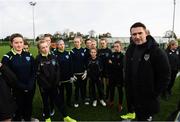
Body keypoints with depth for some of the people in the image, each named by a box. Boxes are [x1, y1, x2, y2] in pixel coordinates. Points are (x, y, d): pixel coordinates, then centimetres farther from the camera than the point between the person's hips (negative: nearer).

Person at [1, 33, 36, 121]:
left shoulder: (29, 55, 1)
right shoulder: (7, 57, -9)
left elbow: (33, 72, 2)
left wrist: (30, 85, -11)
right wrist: (22, 86, -15)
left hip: (31, 88, 3)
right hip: (18, 89, -3)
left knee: (29, 106, 18)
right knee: (19, 108, 11)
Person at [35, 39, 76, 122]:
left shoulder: (53, 57, 0)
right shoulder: (38, 59, -9)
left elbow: (57, 70, 0)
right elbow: (38, 74, -12)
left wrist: (56, 82, -8)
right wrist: (46, 84, -14)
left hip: (53, 84, 3)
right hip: (44, 86, -2)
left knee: (58, 100, 10)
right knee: (46, 102, 13)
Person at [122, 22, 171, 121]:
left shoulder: (157, 52, -17)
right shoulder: (130, 50, 1)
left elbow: (165, 76, -15)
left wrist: (154, 94, -14)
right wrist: (128, 88, 7)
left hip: (148, 100, -5)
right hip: (133, 97, 5)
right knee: (138, 117, 24)